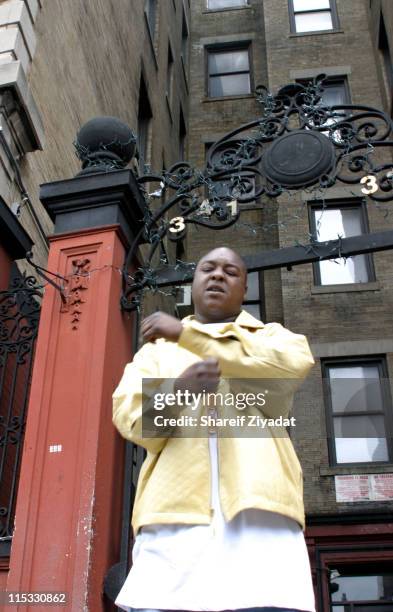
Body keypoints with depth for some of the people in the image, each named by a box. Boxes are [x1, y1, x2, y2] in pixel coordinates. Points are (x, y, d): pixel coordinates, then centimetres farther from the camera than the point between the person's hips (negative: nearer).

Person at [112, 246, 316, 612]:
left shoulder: (271, 336, 21)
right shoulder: (157, 349, 24)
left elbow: (296, 362, -4)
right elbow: (128, 415, 7)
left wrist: (188, 334, -3)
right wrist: (177, 388, -17)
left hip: (258, 507, -1)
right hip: (174, 511, 1)